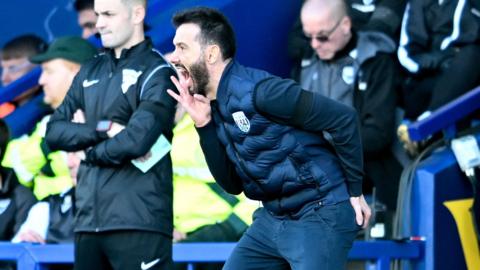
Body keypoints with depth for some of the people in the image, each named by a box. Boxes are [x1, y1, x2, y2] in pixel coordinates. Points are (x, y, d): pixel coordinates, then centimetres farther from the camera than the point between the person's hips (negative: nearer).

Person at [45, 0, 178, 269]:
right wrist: (102, 130, -7)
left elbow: (137, 139, -17)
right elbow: (54, 132, 9)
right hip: (89, 221, 7)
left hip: (139, 222, -7)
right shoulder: (91, 72, 18)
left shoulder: (157, 73, -3)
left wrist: (86, 141, 0)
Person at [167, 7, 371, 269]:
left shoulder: (257, 90, -20)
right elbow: (233, 184, 7)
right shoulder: (212, 106, 6)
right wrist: (203, 125, -5)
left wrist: (355, 191, -12)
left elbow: (343, 118, -19)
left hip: (318, 217, -9)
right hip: (272, 218, 9)